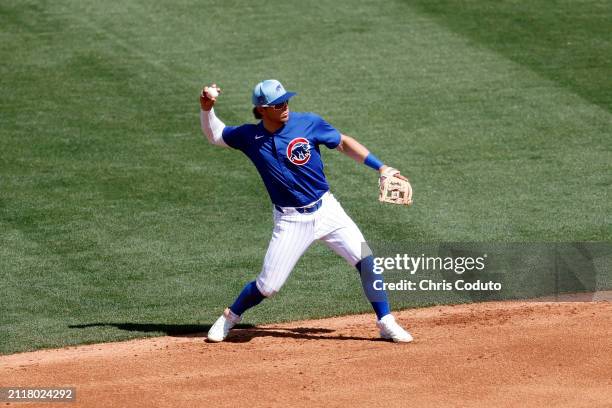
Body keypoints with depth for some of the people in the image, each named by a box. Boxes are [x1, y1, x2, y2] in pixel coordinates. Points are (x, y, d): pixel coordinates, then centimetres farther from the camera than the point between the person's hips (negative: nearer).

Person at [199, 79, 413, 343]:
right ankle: (230, 317, 24)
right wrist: (207, 108, -8)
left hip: (327, 210, 1)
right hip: (291, 221, -1)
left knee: (367, 262, -8)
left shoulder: (309, 123, -8)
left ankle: (386, 324, 7)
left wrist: (381, 167, -2)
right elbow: (214, 135, 11)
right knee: (267, 286, -4)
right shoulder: (250, 137, -5)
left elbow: (343, 143, 4)